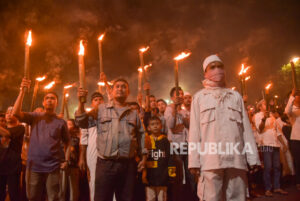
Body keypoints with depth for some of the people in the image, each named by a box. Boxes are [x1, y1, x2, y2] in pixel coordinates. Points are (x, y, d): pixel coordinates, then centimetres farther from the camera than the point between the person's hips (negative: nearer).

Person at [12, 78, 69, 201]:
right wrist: (22, 91, -15)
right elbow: (16, 113, -9)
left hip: (53, 167, -1)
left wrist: (66, 159, -3)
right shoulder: (35, 117, 7)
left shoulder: (61, 122, 6)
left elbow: (66, 142, 10)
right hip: (33, 166, 1)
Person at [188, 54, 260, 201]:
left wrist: (253, 158, 4)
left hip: (237, 159, 2)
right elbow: (194, 130, 4)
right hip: (210, 159, -2)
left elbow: (246, 128, 12)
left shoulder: (235, 96, 17)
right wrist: (194, 161, -3)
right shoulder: (199, 97, 11)